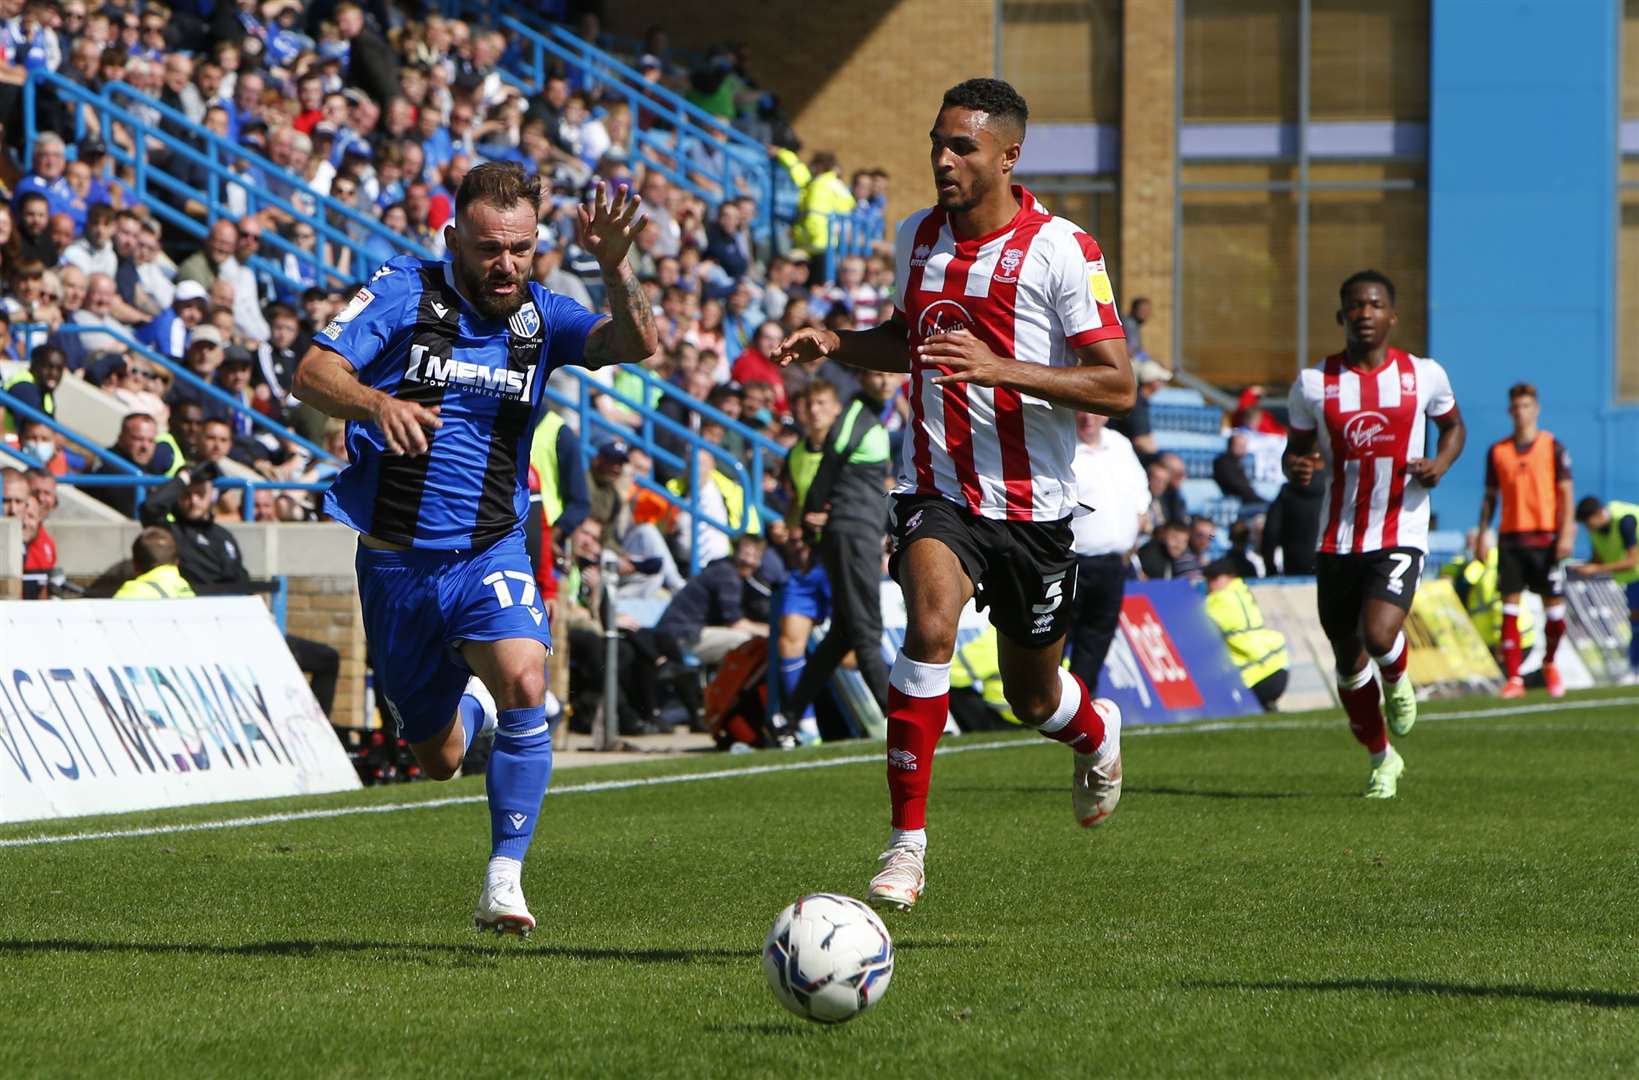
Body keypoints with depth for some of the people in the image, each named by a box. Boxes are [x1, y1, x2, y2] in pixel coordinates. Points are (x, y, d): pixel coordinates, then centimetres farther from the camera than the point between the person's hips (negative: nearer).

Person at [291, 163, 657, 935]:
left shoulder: (539, 316, 1)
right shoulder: (405, 292, -6)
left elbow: (638, 344, -14)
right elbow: (312, 374, -14)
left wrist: (614, 267, -33)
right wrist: (377, 402, -34)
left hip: (491, 552, 0)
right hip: (396, 559, 0)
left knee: (525, 684, -29)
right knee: (439, 761, 12)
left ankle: (504, 881, -23)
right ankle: (466, 705, 51)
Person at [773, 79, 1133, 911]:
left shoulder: (1060, 251, -12)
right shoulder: (916, 238, 4)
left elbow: (1117, 386, -15)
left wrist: (1001, 368, -27)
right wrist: (834, 342, 3)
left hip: (1034, 503, -2)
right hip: (938, 490, 2)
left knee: (1034, 698, 12)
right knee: (931, 624, -27)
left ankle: (1097, 732, 52)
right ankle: (908, 842, -24)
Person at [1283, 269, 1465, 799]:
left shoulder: (1424, 376, 0)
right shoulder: (1313, 383, 0)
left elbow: (1453, 425, 18)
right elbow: (1298, 449, 11)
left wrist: (1440, 463, -4)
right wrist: (1296, 467, -13)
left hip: (1400, 534, -2)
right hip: (1337, 540, 2)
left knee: (1380, 636, -25)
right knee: (1349, 661, 8)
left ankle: (1397, 677, 13)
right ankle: (1382, 760, 29)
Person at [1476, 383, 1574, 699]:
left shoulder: (1553, 447, 2)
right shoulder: (1498, 451, 9)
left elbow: (1566, 492, 0)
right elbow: (1490, 495, 14)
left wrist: (1566, 533, -10)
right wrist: (1482, 534, 6)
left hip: (1545, 537, -1)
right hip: (1510, 538, 1)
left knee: (1554, 604, 0)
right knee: (1510, 605, -6)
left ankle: (1549, 663, 27)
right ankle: (1513, 679, -6)